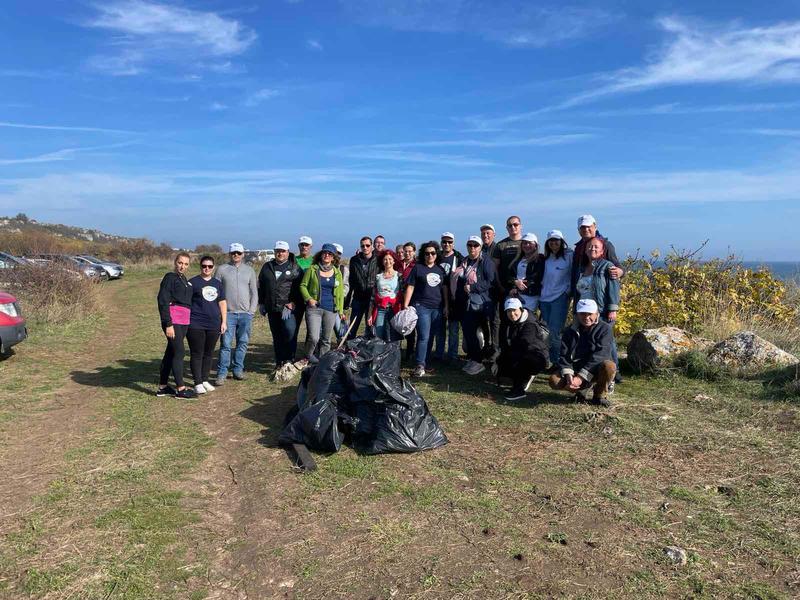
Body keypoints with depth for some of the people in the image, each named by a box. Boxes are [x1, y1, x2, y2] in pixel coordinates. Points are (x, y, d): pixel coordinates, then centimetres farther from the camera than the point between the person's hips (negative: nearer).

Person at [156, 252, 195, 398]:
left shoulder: (184, 279, 16)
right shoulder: (170, 277, -7)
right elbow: (163, 301, -13)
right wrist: (168, 324, -18)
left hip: (184, 321, 8)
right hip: (173, 320, -8)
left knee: (171, 352, 12)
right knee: (179, 352, -7)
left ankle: (162, 386, 20)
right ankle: (180, 389, -2)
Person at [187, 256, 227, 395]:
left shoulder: (217, 283, 14)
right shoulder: (193, 282, -1)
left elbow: (222, 303, 17)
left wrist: (224, 321, 12)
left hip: (214, 325, 5)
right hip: (196, 325, -5)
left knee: (209, 354, 11)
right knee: (197, 354, -1)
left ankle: (205, 380, 21)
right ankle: (198, 383, 3)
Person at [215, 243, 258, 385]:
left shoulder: (249, 270, 12)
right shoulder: (222, 269, 5)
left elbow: (254, 292, 12)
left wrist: (252, 310, 3)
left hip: (246, 313, 2)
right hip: (228, 313, -2)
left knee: (243, 343, 6)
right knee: (226, 344, -5)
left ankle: (238, 370, 17)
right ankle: (221, 373, -1)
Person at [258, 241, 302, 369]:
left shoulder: (295, 268, 3)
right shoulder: (267, 267, 14)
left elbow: (299, 287, -2)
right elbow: (261, 285, 20)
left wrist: (293, 303, -11)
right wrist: (261, 303, 15)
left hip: (289, 307, -4)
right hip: (272, 308, 4)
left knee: (290, 331, -17)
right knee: (276, 336, 9)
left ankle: (289, 359, -4)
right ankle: (279, 361, 18)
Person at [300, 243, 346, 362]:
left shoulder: (337, 272, 12)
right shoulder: (312, 269, 2)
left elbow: (340, 292, 14)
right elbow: (303, 285, 6)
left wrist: (341, 311, 11)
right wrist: (308, 298, -10)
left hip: (331, 310, 3)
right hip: (314, 308, -3)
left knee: (326, 339, 9)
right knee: (314, 338, -13)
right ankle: (308, 357, 14)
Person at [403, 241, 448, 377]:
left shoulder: (440, 269, 14)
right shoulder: (417, 268, 1)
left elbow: (444, 288, 18)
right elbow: (410, 287, -2)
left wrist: (446, 306, 13)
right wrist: (405, 306, -8)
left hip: (437, 308, 5)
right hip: (421, 306, -4)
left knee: (430, 337, 8)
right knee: (424, 336, -11)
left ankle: (425, 361, 17)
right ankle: (420, 366, -8)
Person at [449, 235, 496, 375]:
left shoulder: (486, 262, -5)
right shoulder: (464, 262, 15)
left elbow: (490, 282, -14)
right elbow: (456, 281, 22)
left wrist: (472, 287, -18)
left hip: (480, 305, -6)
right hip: (465, 305, 6)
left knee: (471, 333, -7)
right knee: (467, 332, 7)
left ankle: (478, 361, 5)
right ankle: (472, 358, 20)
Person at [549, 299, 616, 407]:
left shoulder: (604, 329, -7)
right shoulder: (570, 331, 5)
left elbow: (598, 356, -18)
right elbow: (564, 356, -3)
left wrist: (581, 377, -25)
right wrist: (568, 375, -23)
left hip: (596, 371, -2)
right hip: (575, 370, 2)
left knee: (609, 366, -36)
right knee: (554, 380, -25)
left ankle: (600, 395, -7)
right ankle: (581, 390, 5)